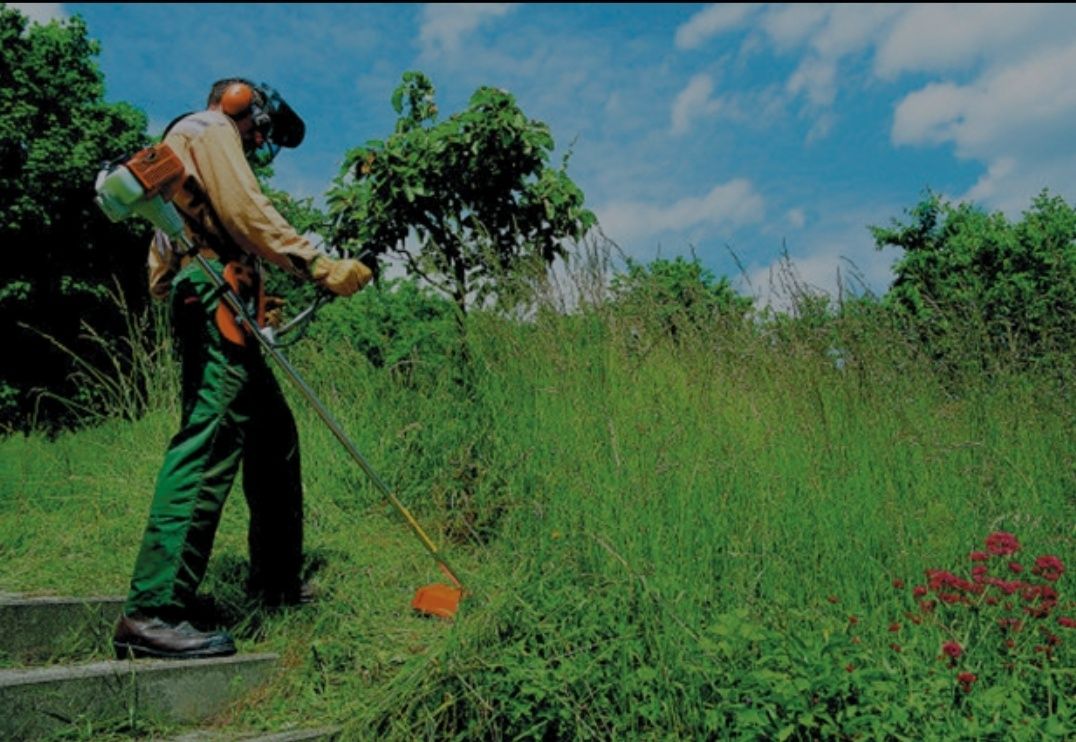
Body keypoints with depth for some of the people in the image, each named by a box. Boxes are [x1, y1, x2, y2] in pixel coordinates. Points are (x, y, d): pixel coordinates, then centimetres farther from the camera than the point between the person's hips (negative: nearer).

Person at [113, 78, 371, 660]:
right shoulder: (210, 128, 6)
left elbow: (159, 271, 29)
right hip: (214, 301, -11)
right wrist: (319, 265, -17)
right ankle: (152, 611, -22)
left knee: (275, 435, 12)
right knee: (209, 444, -19)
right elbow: (245, 212, -13)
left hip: (199, 305, 11)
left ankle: (277, 584, 19)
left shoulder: (197, 145, 34)